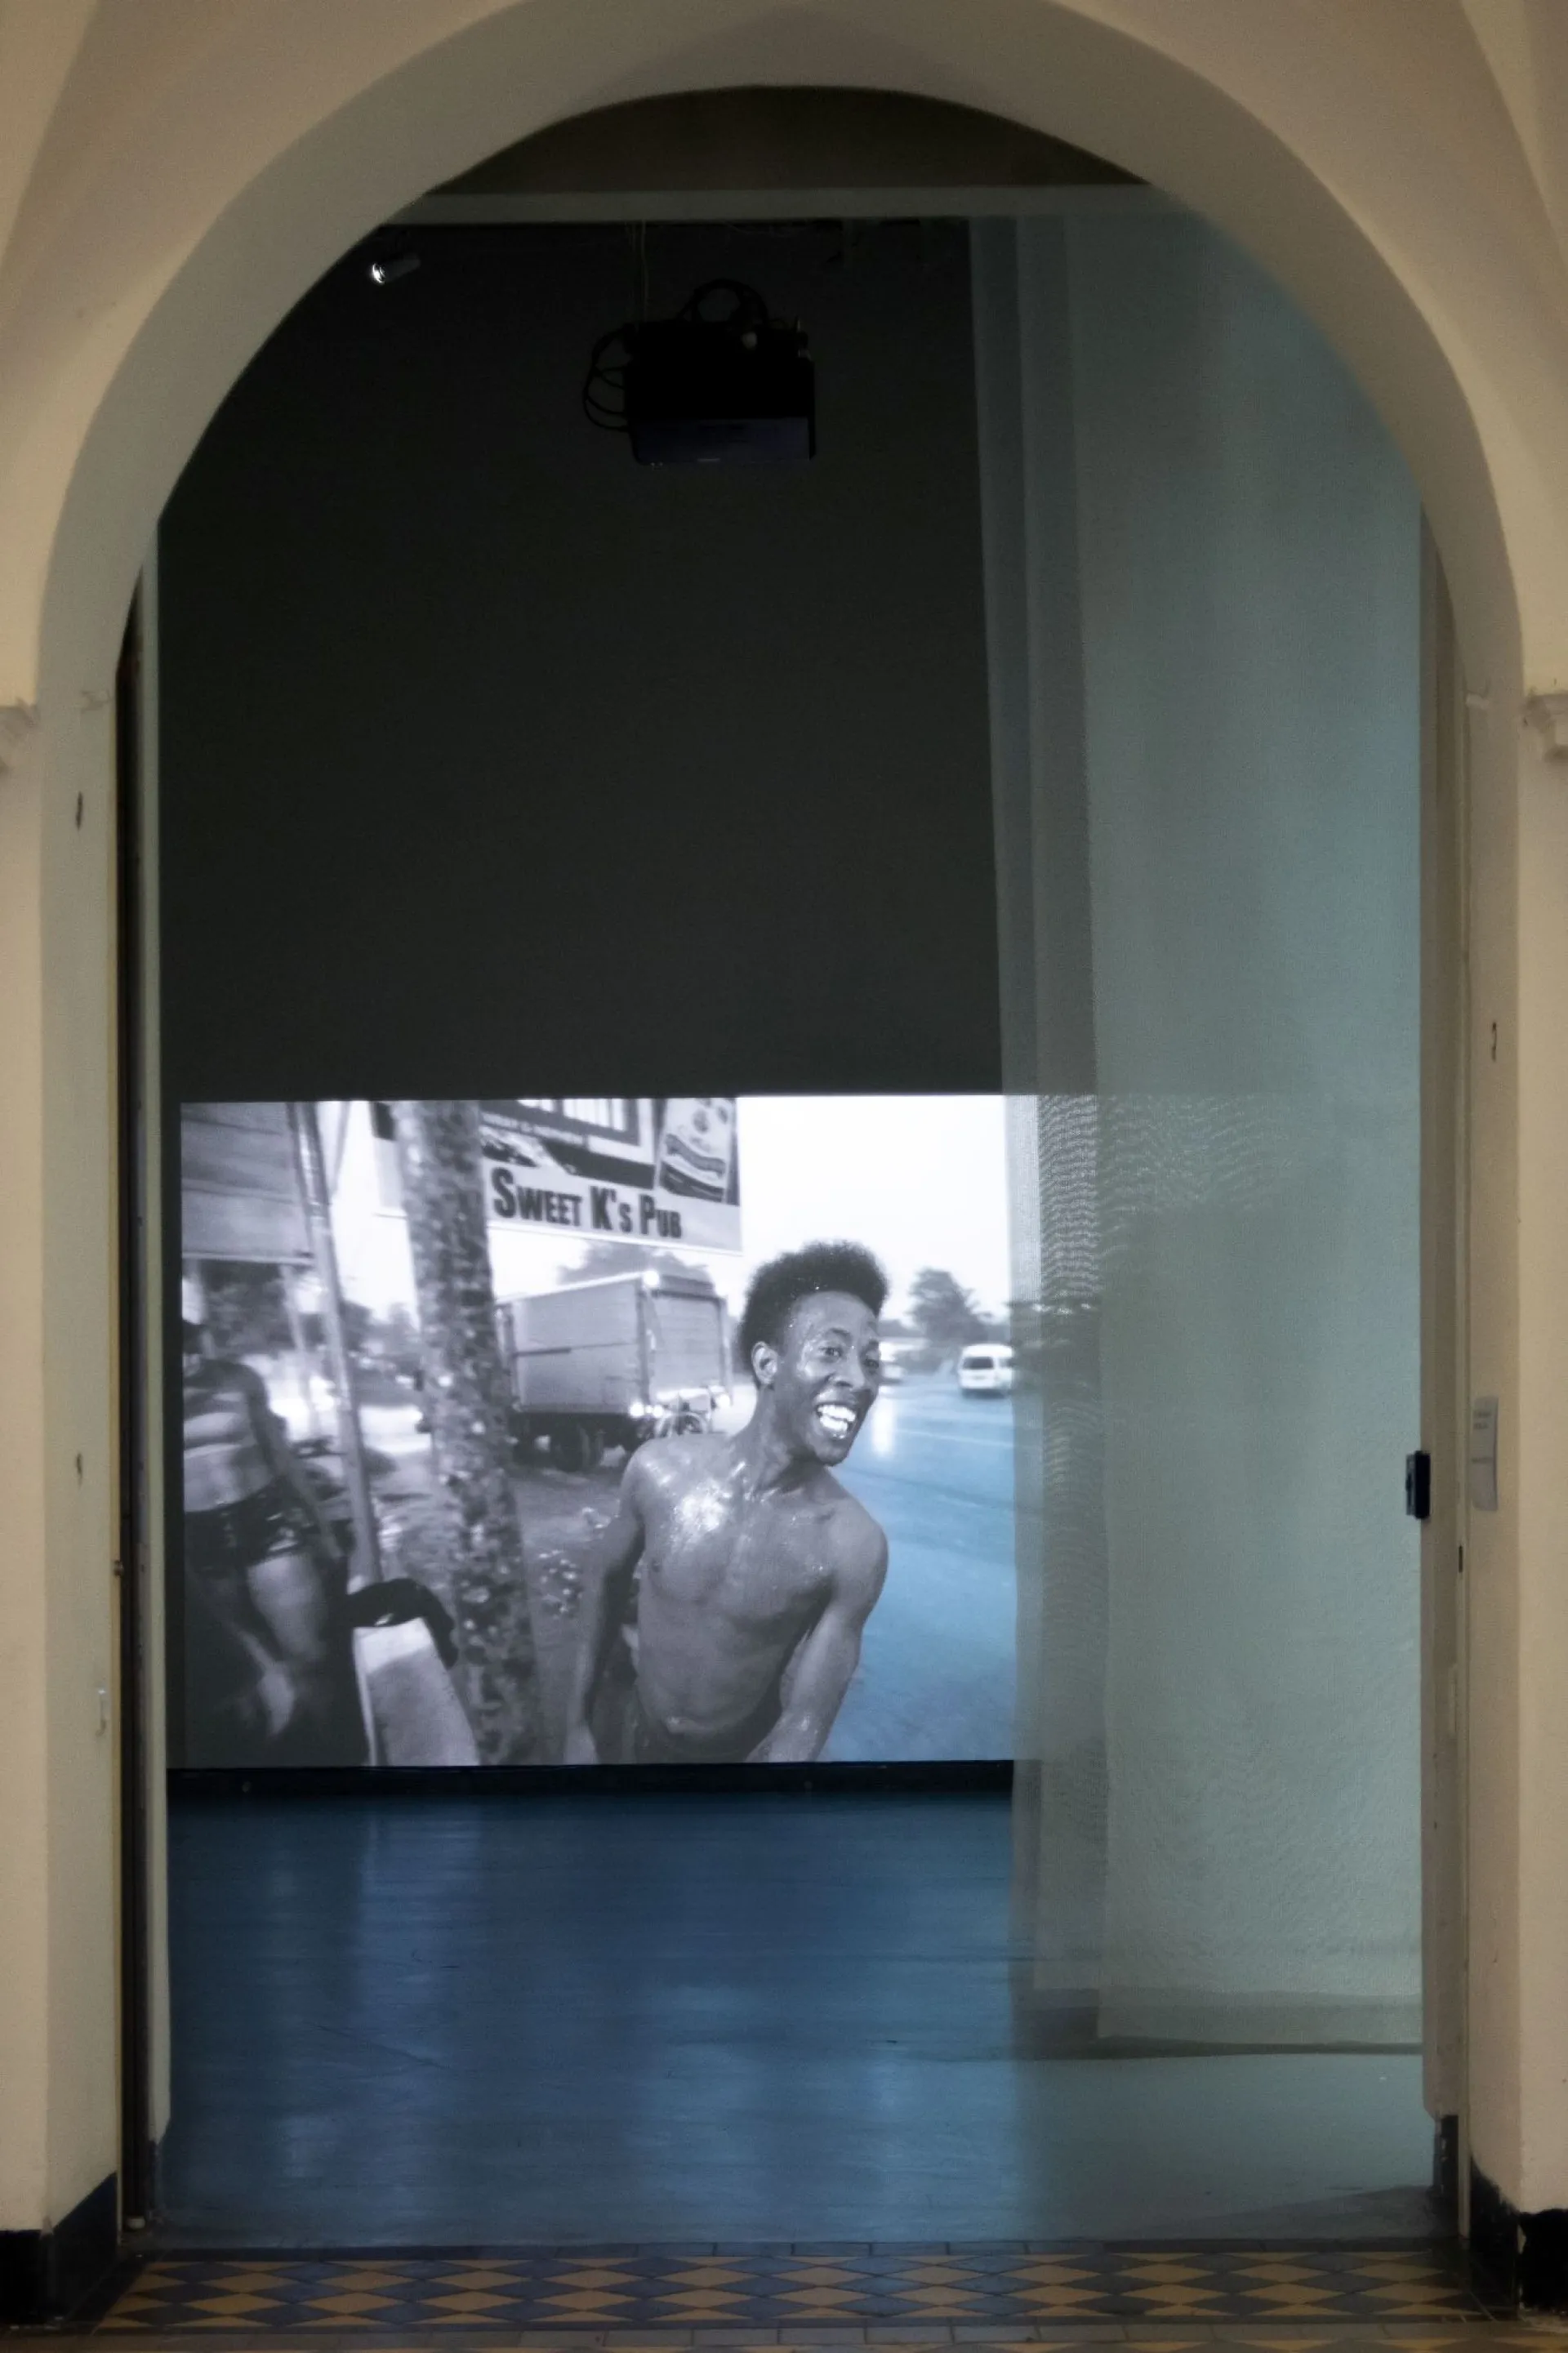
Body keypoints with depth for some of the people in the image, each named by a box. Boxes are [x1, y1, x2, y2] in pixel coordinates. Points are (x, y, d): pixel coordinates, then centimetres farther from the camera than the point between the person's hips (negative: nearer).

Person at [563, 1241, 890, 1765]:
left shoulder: (852, 1546, -24)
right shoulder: (660, 1470, -16)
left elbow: (805, 1723, -20)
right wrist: (579, 1724, 7)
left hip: (747, 1753, -2)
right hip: (640, 1737, 2)